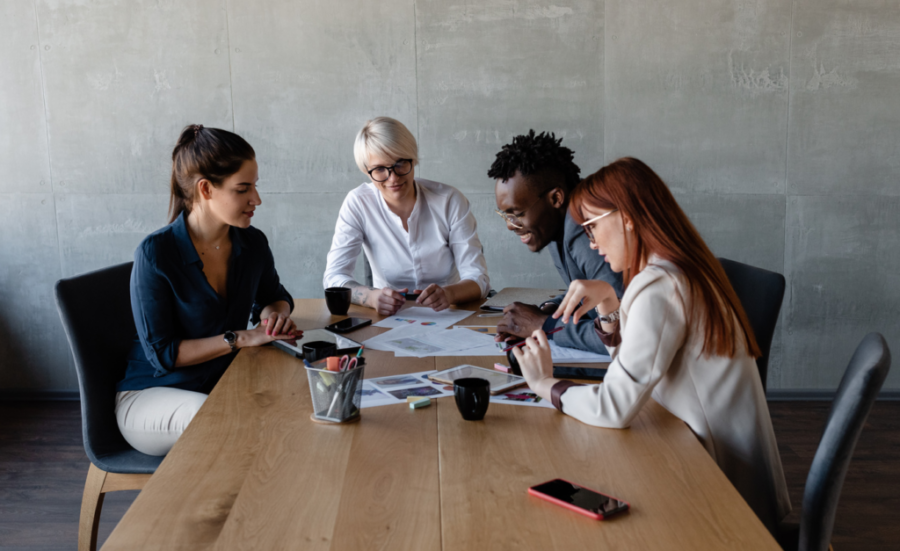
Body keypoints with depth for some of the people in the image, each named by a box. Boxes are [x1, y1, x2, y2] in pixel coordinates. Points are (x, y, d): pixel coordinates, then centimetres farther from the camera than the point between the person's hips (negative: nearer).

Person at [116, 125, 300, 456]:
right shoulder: (156, 254, -17)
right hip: (151, 396, -5)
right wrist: (242, 338, -22)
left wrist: (274, 312, -5)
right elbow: (162, 353, -16)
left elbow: (272, 295, 21)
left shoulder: (252, 243, -1)